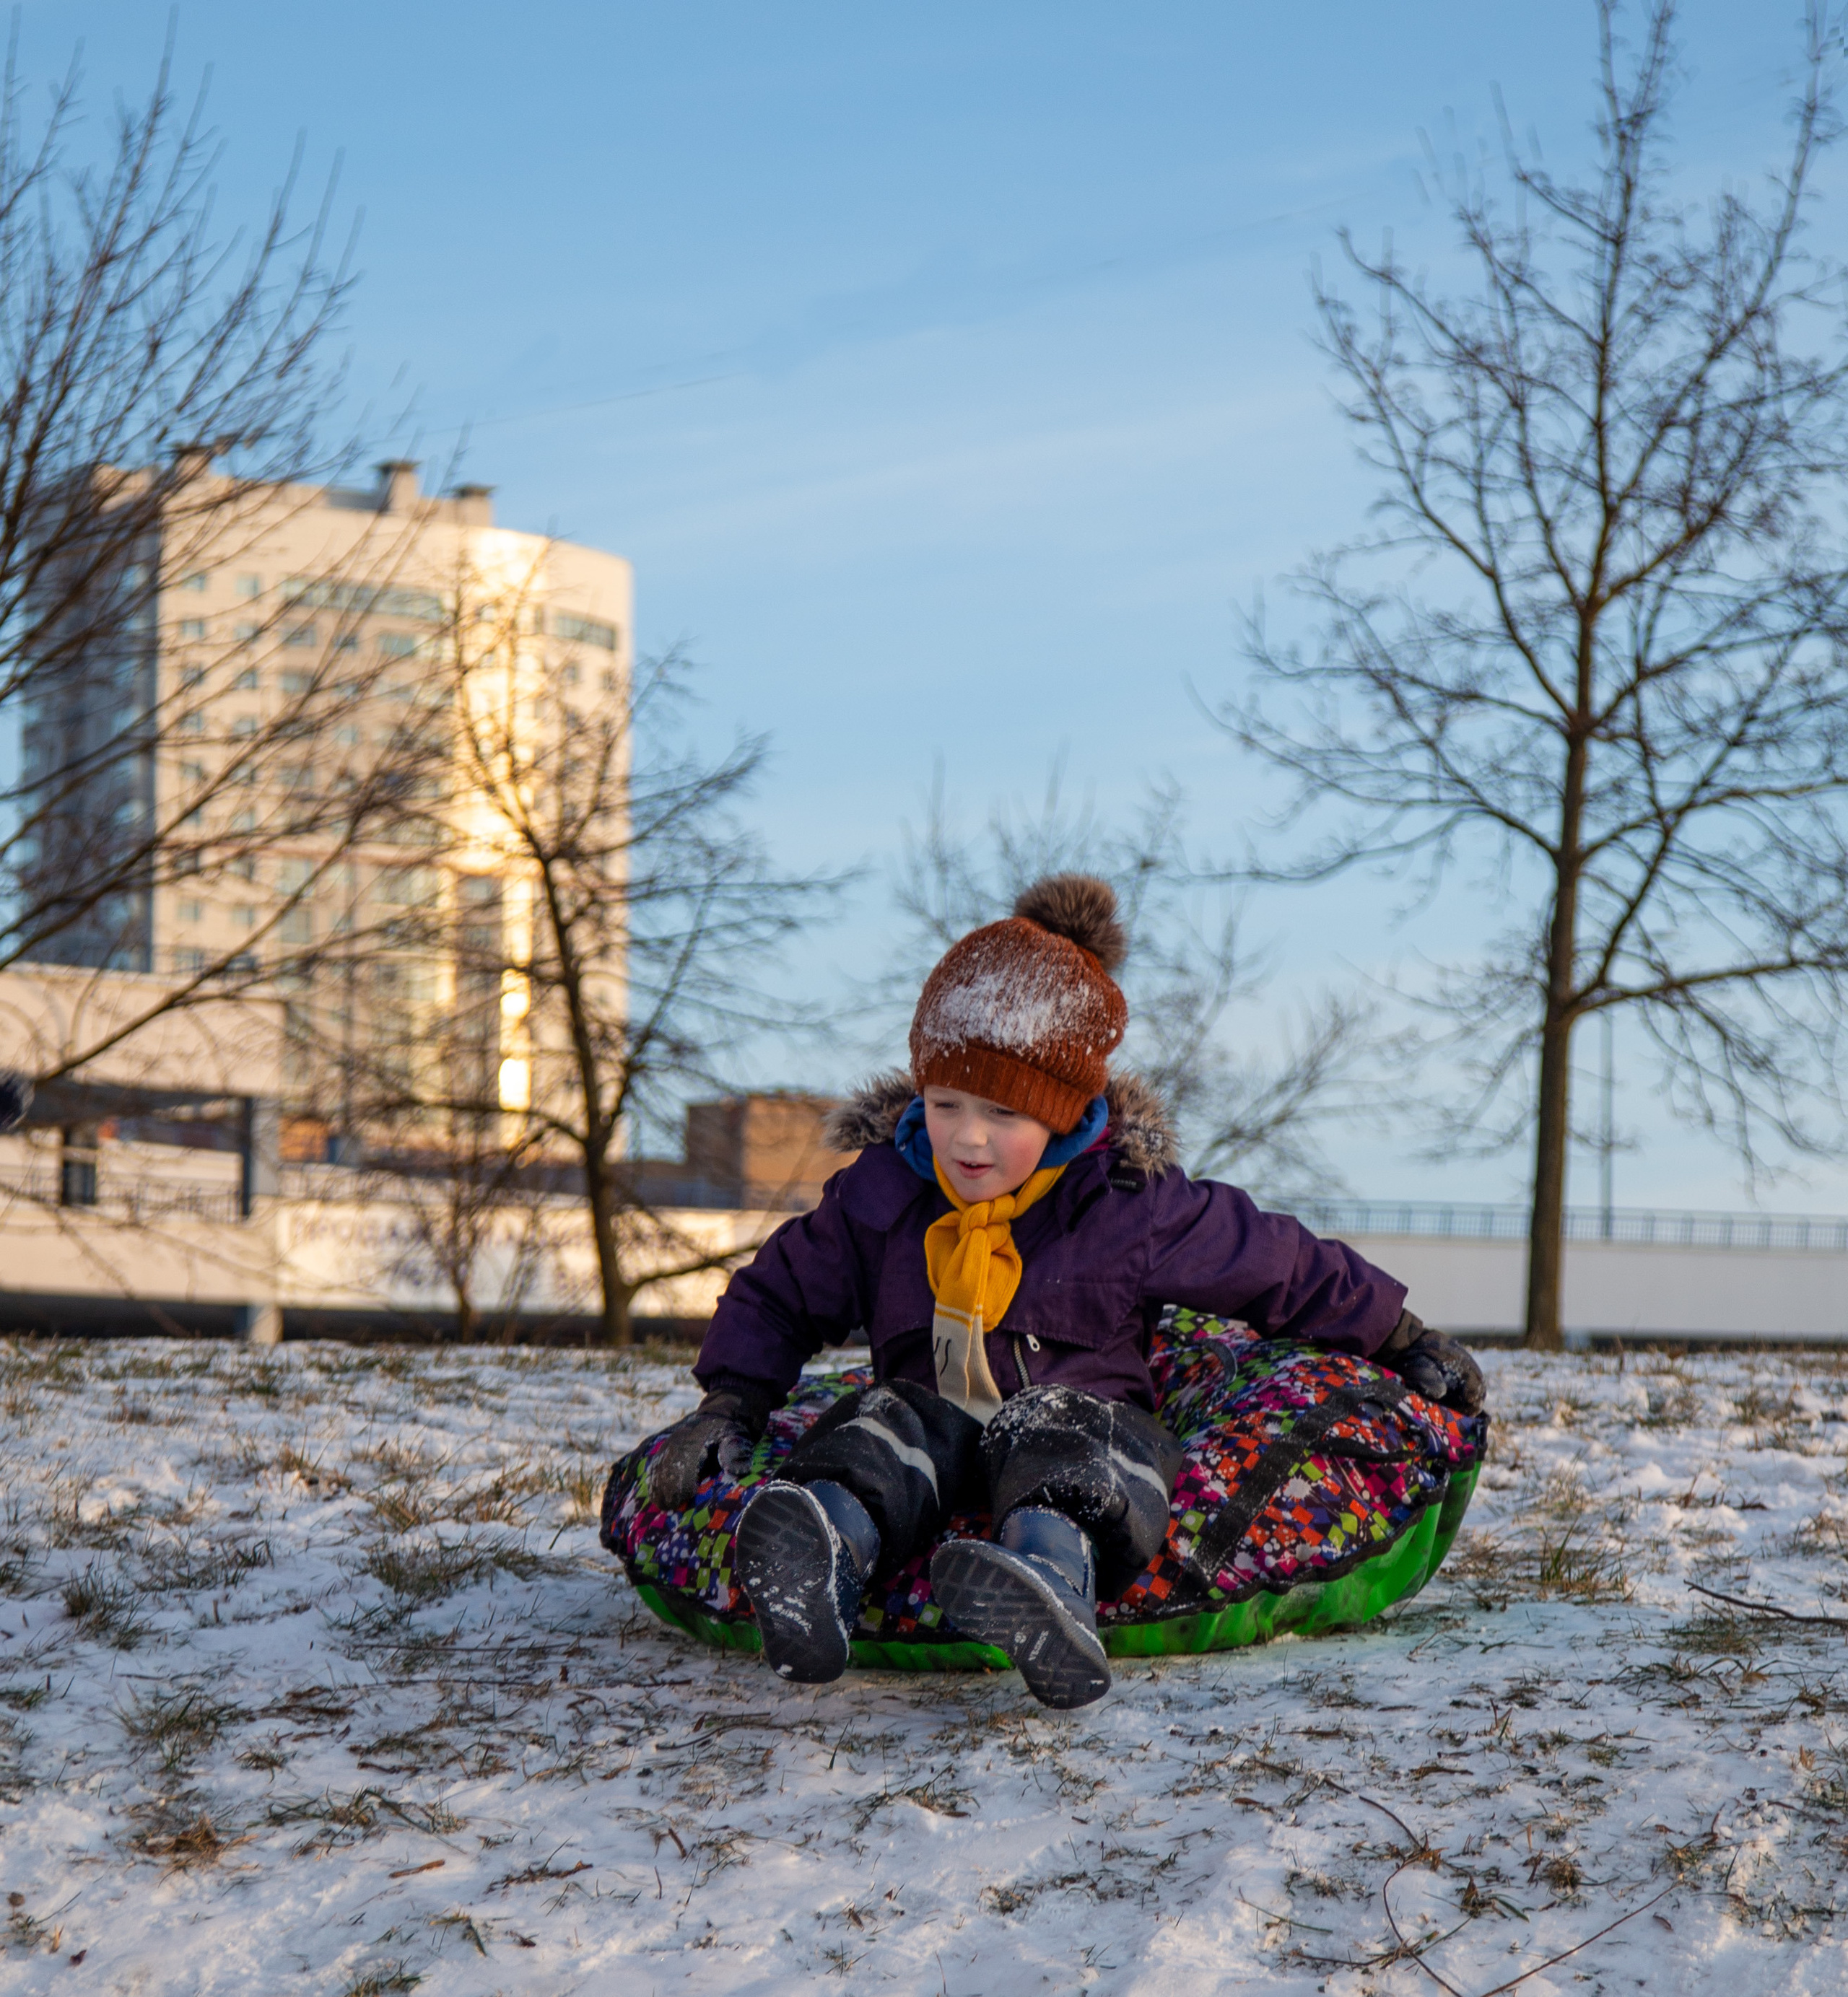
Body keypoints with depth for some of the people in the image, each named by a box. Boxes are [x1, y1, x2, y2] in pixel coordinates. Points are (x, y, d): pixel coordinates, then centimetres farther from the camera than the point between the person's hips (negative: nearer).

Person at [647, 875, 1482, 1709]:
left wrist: (1405, 1341, 14)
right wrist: (728, 1406, 3)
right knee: (884, 1424, -31)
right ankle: (821, 1553, -64)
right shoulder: (880, 1191, 5)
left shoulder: (1132, 1204, -2)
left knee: (1061, 1439, -37)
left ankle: (1053, 1581, -70)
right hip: (936, 1422, 2)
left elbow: (1286, 1269, 8)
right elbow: (779, 1295, 17)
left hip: (1083, 1412, -2)